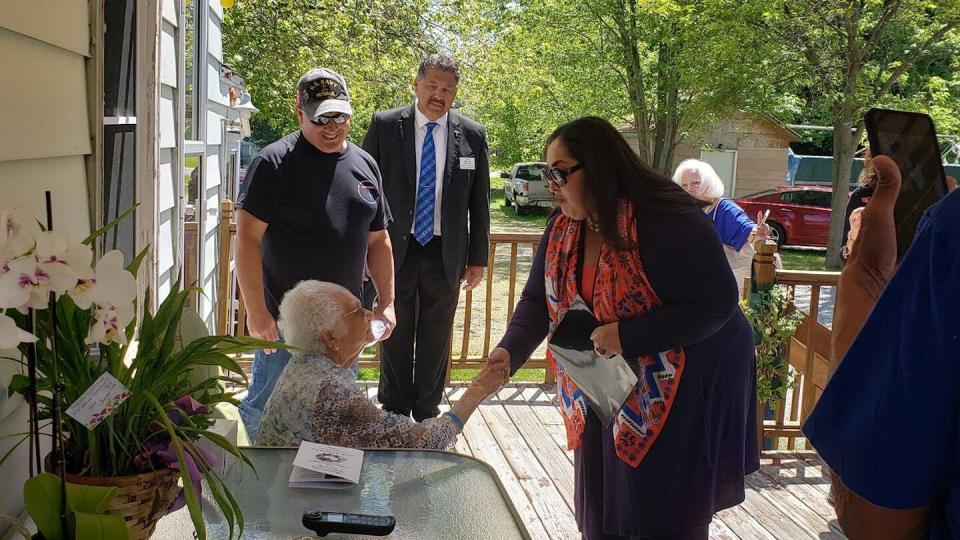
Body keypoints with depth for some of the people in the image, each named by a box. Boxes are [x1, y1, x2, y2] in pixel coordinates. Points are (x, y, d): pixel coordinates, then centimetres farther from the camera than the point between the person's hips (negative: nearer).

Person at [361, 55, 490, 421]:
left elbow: (480, 203, 4)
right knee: (395, 336, 11)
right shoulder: (384, 125, -3)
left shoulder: (472, 135, 0)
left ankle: (427, 413, 27)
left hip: (446, 254, 1)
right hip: (394, 250, -1)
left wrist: (478, 258, 3)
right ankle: (394, 414, 26)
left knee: (436, 340, 12)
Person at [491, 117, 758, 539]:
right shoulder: (561, 230, -1)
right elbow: (538, 300, 3)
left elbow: (716, 304, -23)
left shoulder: (668, 222, -24)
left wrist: (628, 337, -29)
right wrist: (510, 351, -16)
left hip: (682, 390, -7)